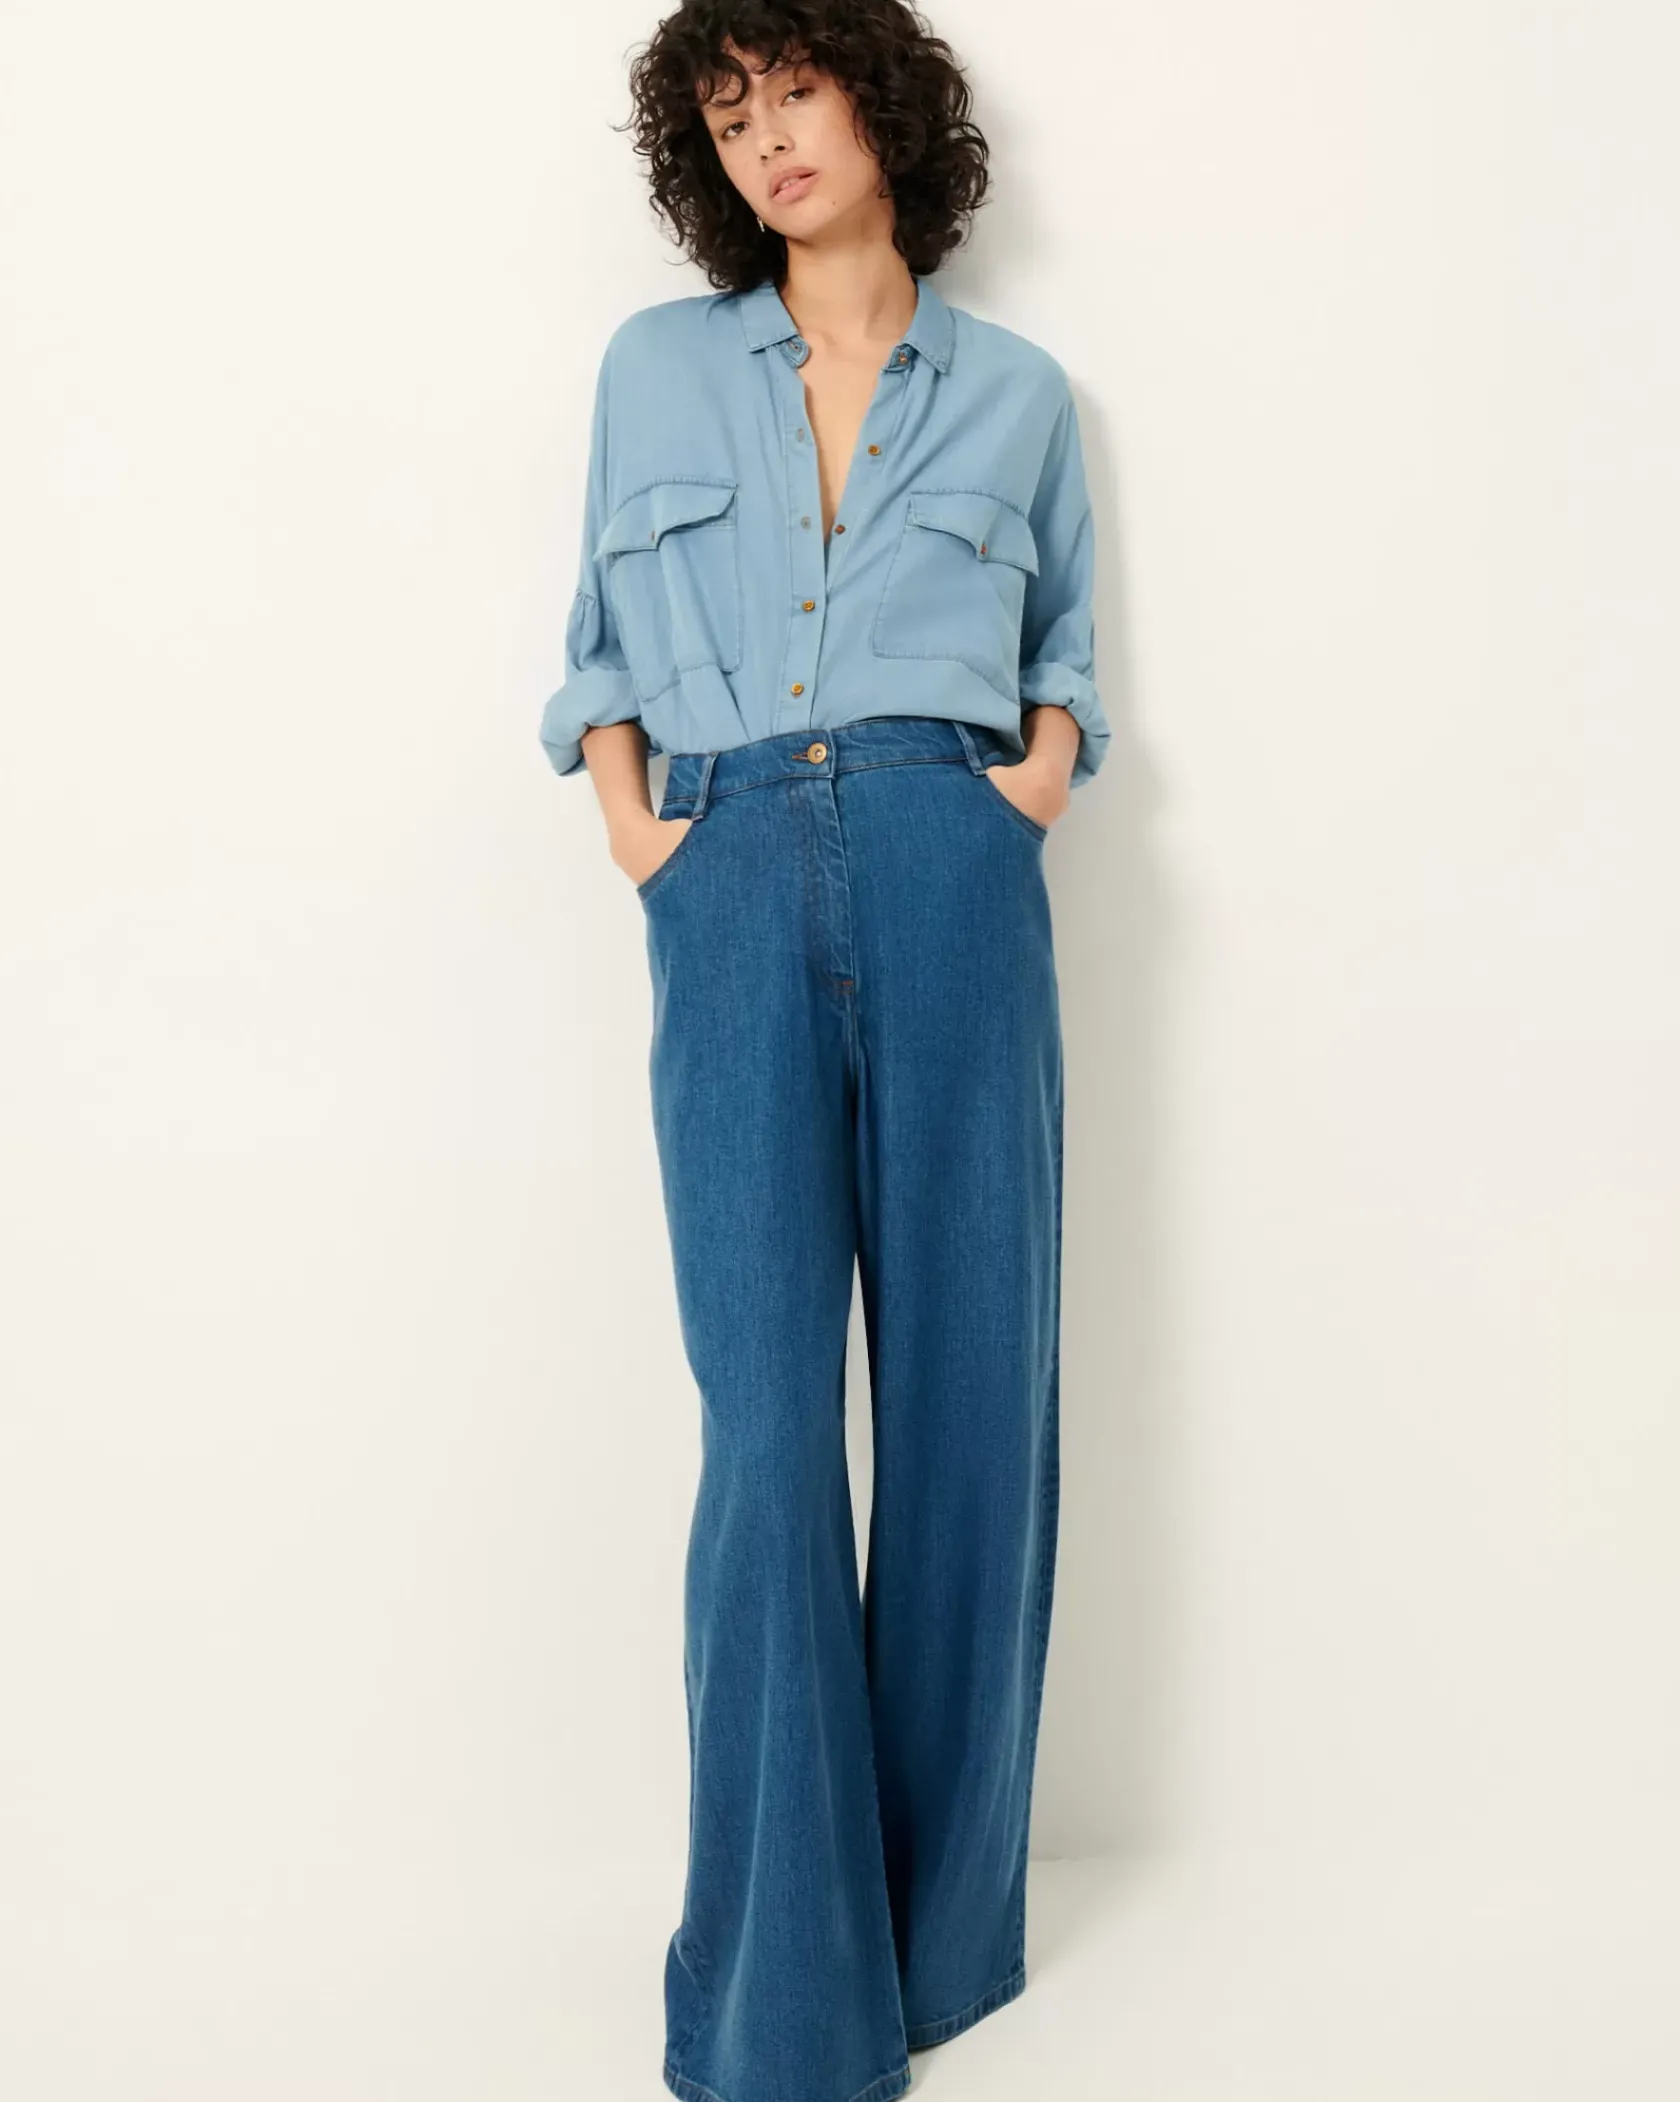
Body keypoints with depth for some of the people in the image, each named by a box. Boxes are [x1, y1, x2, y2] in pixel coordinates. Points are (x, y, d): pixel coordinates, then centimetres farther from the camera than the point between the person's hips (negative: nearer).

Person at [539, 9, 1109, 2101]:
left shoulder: (1015, 391, 18)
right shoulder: (654, 367, 18)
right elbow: (600, 645, 21)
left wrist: (1048, 761, 4)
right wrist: (626, 815, 3)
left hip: (950, 873, 1)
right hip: (731, 892, 0)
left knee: (971, 1385, 0)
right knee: (766, 1415, -7)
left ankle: (941, 1921, 17)